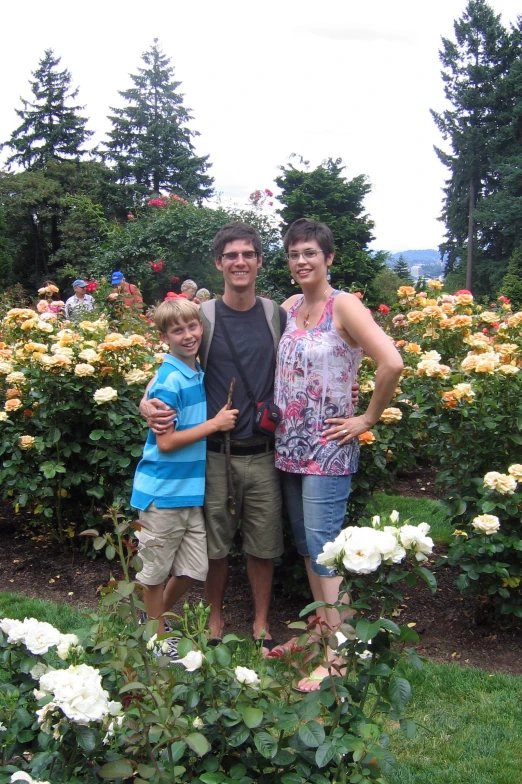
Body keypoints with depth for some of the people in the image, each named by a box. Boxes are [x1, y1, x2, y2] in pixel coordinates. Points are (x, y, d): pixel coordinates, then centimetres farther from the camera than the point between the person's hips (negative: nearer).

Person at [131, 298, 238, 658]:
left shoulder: (200, 374, 6)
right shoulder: (169, 381, -17)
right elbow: (165, 442, -19)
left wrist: (222, 420, 1)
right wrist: (215, 424, -15)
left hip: (192, 491, 7)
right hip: (163, 492, -7)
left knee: (193, 569, 14)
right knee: (156, 571, 10)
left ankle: (157, 617, 36)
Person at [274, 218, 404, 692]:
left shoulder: (344, 306, -11)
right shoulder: (289, 308, 9)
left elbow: (392, 364, -23)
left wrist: (368, 419, -15)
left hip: (329, 450, -7)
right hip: (290, 446, 7)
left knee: (323, 546, -6)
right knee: (306, 545, 14)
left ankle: (337, 655, 3)